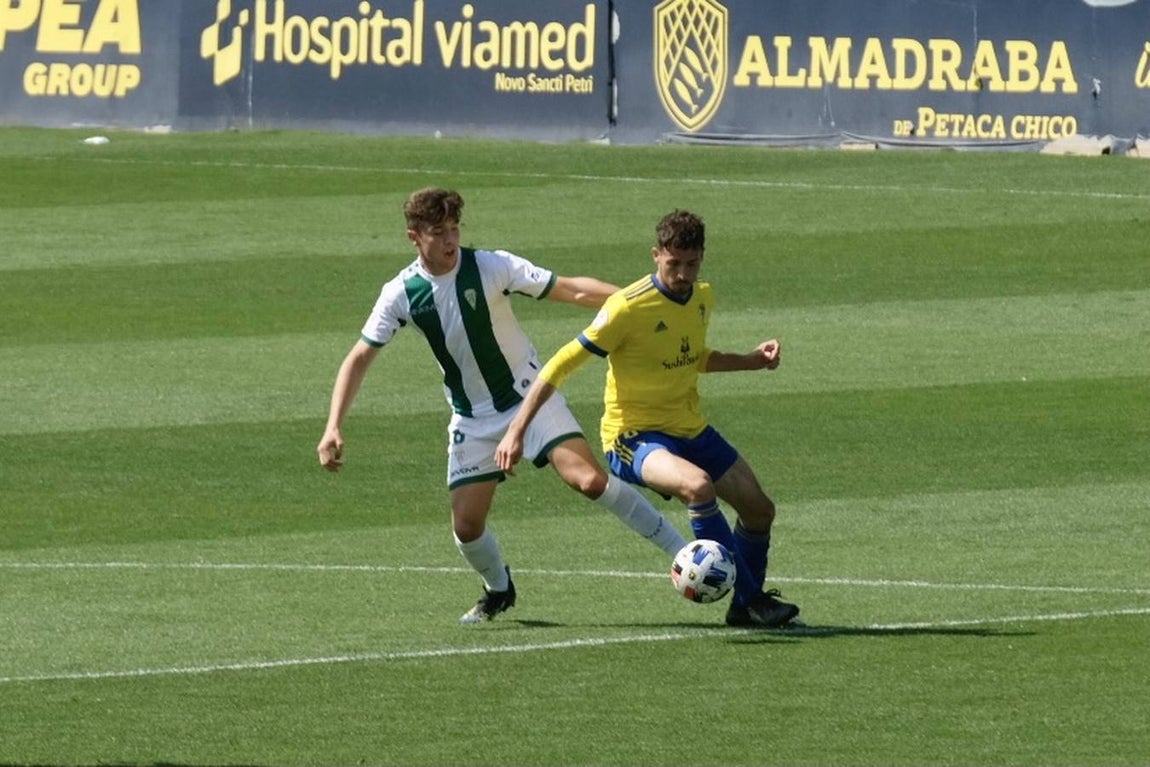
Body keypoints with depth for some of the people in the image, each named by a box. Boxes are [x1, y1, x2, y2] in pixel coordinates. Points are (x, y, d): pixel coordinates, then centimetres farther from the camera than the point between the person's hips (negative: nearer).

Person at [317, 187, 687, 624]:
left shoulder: (491, 267, -15)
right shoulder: (401, 294, -7)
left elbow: (573, 290, -17)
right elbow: (359, 359, 0)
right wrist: (333, 428, -9)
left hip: (529, 394, -3)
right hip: (473, 420, 3)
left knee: (589, 479, -23)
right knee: (466, 526, -3)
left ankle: (680, 550, -14)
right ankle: (499, 592, 29)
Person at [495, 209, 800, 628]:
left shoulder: (702, 298, 3)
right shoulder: (628, 307, -21)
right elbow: (562, 365, -18)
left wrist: (753, 359, 8)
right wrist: (517, 430, -23)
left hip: (692, 431, 8)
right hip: (634, 437, -8)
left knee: (759, 508, 7)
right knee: (698, 484, -35)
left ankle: (749, 603, 30)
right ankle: (748, 599, -24)